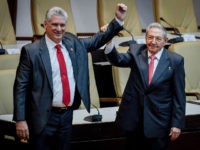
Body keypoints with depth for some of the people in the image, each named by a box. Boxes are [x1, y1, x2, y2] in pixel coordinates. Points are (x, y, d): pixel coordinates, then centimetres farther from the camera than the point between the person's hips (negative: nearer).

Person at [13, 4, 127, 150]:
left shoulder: (73, 43, 7)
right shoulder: (31, 51, -9)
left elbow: (98, 40, 16)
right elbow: (21, 86, -9)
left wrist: (118, 19, 4)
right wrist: (20, 120, -13)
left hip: (67, 114, 5)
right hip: (43, 117, -5)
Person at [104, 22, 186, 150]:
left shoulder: (175, 61, -4)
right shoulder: (136, 51, 3)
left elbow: (179, 95, -3)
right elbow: (118, 60, -15)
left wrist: (177, 124, -6)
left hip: (158, 121, -2)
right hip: (133, 119, 2)